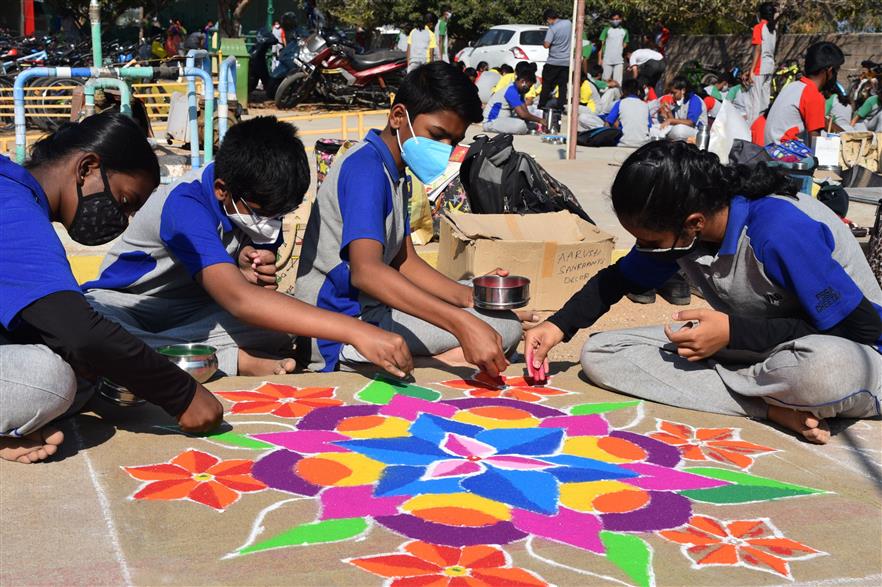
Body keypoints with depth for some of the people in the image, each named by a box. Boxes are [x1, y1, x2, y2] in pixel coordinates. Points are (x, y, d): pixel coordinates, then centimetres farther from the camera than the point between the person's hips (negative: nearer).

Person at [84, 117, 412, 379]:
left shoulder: (261, 199, -9)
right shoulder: (185, 206, -31)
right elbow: (239, 300, -46)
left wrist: (254, 271, -22)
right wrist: (355, 332, -54)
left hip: (194, 311, 4)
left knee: (279, 326, -25)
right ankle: (240, 362, -34)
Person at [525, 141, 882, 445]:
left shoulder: (783, 232, -30)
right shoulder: (674, 228, -9)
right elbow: (621, 278, 11)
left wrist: (733, 332, -25)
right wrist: (560, 326, -4)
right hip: (750, 346, 8)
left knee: (825, 369, -46)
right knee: (599, 355, -11)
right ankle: (771, 407, -18)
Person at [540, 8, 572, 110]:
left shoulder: (552, 28, -18)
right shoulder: (568, 23, 2)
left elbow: (546, 45, -22)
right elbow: (572, 35, 22)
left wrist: (543, 43, -1)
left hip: (553, 62, -5)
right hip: (566, 61, 5)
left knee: (547, 84, 7)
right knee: (563, 85, 7)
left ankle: (542, 105, 10)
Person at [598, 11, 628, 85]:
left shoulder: (624, 31, 13)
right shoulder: (607, 30, 5)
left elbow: (625, 45, 17)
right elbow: (601, 45, 3)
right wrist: (600, 59, -5)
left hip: (619, 61, 2)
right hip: (607, 60, -2)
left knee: (618, 82, -3)